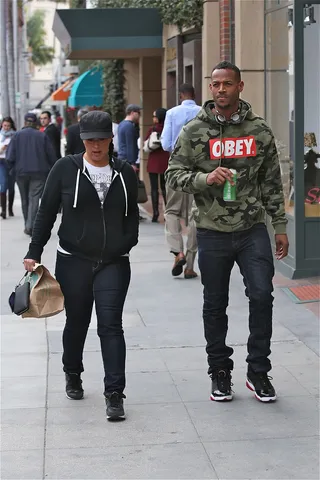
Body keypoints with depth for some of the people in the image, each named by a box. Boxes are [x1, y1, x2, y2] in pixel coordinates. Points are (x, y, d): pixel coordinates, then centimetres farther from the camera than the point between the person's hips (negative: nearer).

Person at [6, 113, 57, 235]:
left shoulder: (17, 135, 0)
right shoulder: (42, 136, 0)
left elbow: (10, 156, -5)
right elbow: (51, 155, 1)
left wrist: (12, 169, 7)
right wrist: (50, 169, 13)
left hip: (21, 172, 1)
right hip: (39, 173, -1)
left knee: (25, 200, 14)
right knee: (34, 199, -5)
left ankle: (28, 226, 22)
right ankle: (30, 226, -18)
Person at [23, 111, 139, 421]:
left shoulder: (125, 173, 5)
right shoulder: (65, 169, -1)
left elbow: (132, 216, 15)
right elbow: (46, 213, 3)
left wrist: (127, 243, -1)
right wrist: (34, 252, -1)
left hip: (114, 263, 0)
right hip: (73, 261, 0)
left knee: (110, 325, -8)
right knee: (76, 322, 13)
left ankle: (114, 394, -7)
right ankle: (72, 376, 37)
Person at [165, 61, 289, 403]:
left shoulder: (259, 130, 3)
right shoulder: (194, 132, -1)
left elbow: (272, 182, 8)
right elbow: (174, 174, -2)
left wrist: (280, 226, 7)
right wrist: (206, 177, -20)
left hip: (253, 229, 0)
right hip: (212, 232, 0)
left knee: (261, 295, -10)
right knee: (215, 305, 9)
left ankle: (258, 371, 6)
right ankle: (220, 372, 25)